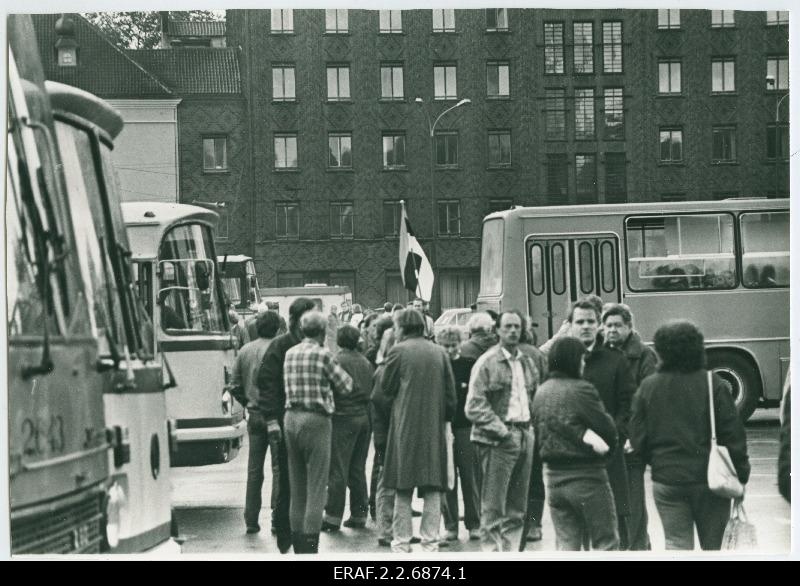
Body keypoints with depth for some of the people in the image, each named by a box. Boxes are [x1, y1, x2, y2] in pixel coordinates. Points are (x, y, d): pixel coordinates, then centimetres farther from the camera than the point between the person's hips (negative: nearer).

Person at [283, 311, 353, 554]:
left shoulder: (289, 354, 7)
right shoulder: (323, 354, -10)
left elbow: (287, 385, 12)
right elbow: (346, 386, -4)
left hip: (291, 418, 6)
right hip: (315, 420, -6)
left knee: (297, 485, 14)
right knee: (316, 486, -2)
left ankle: (298, 541, 18)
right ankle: (310, 544, -5)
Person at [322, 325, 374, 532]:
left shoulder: (337, 360, -9)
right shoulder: (365, 362, 10)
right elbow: (372, 390, 10)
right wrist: (365, 410, 15)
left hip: (344, 417, -6)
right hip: (364, 417, 6)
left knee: (337, 470, -4)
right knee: (358, 470, 12)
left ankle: (333, 516, -4)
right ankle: (359, 515, 14)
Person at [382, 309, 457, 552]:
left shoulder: (398, 351, -6)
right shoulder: (439, 353, 4)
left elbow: (387, 389, 1)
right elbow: (451, 393, 6)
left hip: (405, 425, -3)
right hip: (434, 426, 3)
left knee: (403, 487, 4)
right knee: (432, 488, 6)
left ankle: (401, 541, 4)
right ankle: (431, 541, 6)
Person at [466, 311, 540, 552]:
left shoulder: (528, 363, 14)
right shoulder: (486, 362, -5)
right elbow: (474, 405, -10)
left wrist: (531, 424, 10)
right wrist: (500, 429, -14)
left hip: (524, 435, 6)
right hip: (497, 440, -6)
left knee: (517, 507, 10)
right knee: (493, 507, -6)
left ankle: (512, 550, 17)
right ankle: (491, 551, -2)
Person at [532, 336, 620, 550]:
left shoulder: (541, 392, 8)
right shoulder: (581, 389, -13)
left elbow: (540, 432, 1)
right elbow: (609, 430, -12)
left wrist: (583, 435, -5)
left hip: (554, 477, 7)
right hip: (587, 476, -6)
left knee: (566, 544, 10)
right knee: (606, 542, 5)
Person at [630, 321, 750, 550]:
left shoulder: (648, 387, -3)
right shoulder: (712, 384, -9)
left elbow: (638, 437, 0)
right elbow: (733, 433, -9)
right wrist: (741, 473, 2)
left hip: (666, 479, 1)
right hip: (710, 479, -1)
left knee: (677, 544, 6)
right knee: (712, 544, 12)